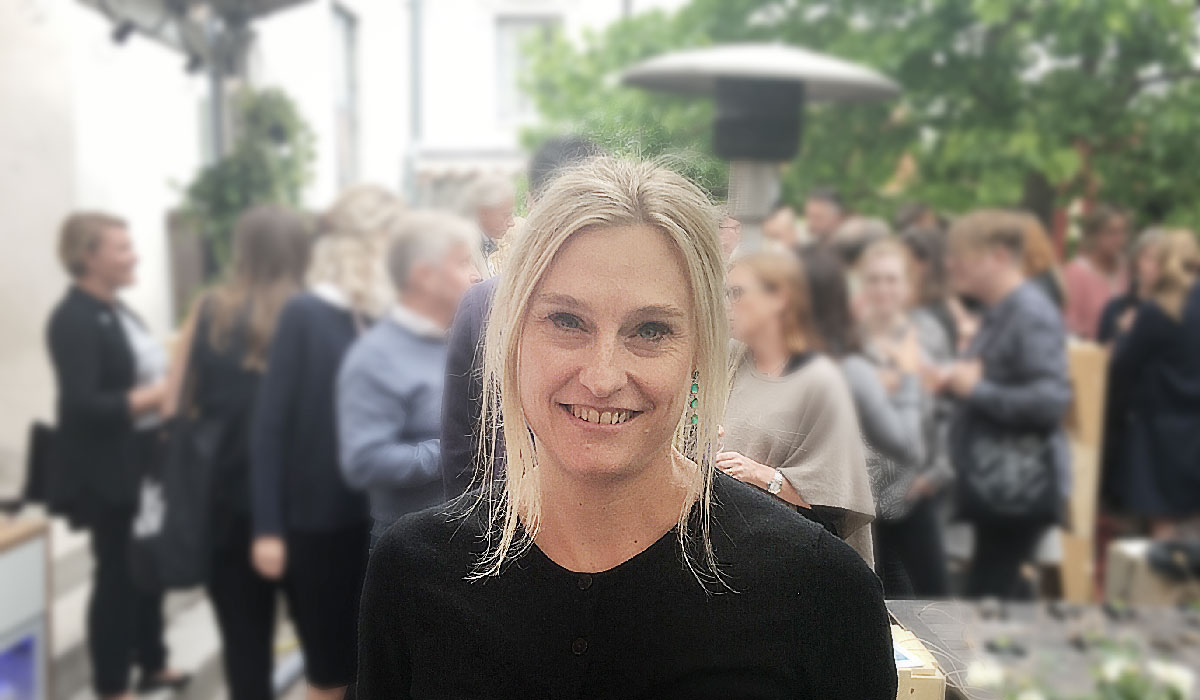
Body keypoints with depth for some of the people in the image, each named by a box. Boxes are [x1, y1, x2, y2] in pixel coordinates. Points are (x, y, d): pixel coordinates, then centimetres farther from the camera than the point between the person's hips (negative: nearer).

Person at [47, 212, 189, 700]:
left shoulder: (117, 311, 12)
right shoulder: (73, 319, -16)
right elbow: (83, 405, -23)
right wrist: (159, 395, -23)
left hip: (145, 462, 9)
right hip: (110, 472, -9)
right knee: (117, 573, 3)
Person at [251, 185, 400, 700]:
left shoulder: (387, 318, 3)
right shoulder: (306, 316, -9)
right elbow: (269, 425, -9)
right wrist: (268, 528, -11)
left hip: (380, 518, 4)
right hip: (320, 522, -4)